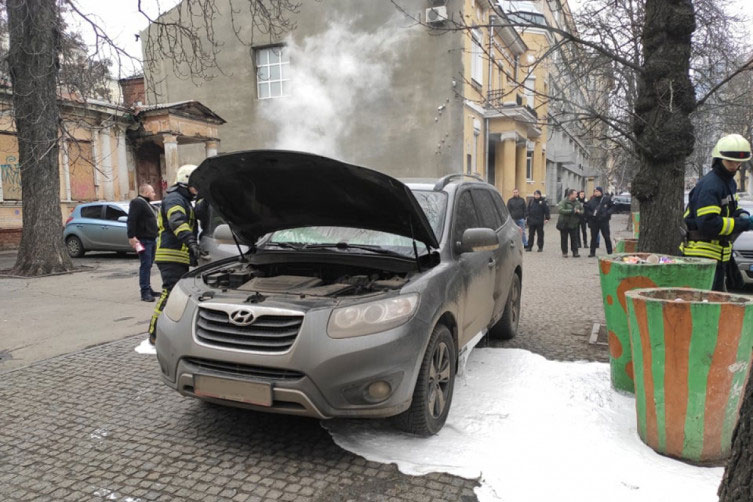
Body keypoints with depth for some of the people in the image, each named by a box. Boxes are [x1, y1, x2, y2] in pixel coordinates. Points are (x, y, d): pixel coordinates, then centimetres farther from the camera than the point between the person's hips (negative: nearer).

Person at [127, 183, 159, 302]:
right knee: (145, 265, -11)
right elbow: (131, 220, -19)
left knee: (148, 265, 13)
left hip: (151, 240, 10)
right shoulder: (137, 202, -9)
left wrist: (155, 237, 27)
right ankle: (145, 293, -12)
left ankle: (148, 289, 21)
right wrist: (131, 237, -27)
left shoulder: (146, 204, 24)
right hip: (144, 240, -10)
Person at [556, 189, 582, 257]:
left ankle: (575, 252, 9)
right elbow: (560, 209, -26)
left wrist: (579, 212, -11)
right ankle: (564, 252, 14)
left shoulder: (577, 202, 7)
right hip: (564, 223, -4)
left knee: (574, 239, 3)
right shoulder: (564, 201, -12)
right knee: (564, 239, 4)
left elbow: (582, 210, 14)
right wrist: (572, 211, -24)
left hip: (573, 224, 4)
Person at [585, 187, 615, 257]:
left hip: (604, 221, -2)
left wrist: (607, 213, -12)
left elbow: (612, 207, 3)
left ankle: (609, 252, 13)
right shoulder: (592, 200, 4)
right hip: (594, 221, 2)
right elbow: (587, 209, 10)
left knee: (606, 237, 3)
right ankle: (592, 252, 13)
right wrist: (591, 214, -7)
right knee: (593, 237, 6)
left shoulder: (607, 199, -2)